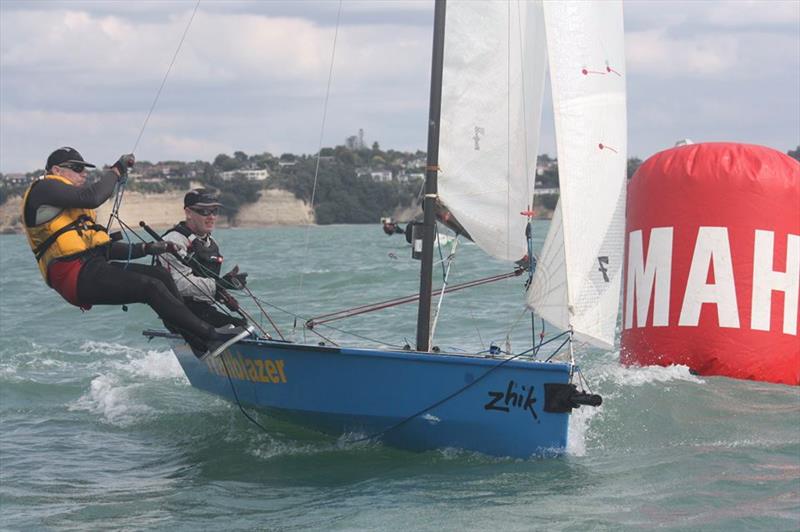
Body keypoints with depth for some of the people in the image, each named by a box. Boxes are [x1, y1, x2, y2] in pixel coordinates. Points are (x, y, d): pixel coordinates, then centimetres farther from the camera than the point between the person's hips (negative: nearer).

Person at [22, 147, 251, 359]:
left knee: (161, 275, -2)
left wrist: (147, 249, 15)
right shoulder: (43, 189, -1)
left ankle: (201, 348, -6)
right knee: (151, 287, -19)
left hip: (94, 267, 9)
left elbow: (104, 248, 24)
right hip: (75, 276, -9)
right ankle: (212, 337, -20)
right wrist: (116, 171, -5)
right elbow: (92, 197, -19)